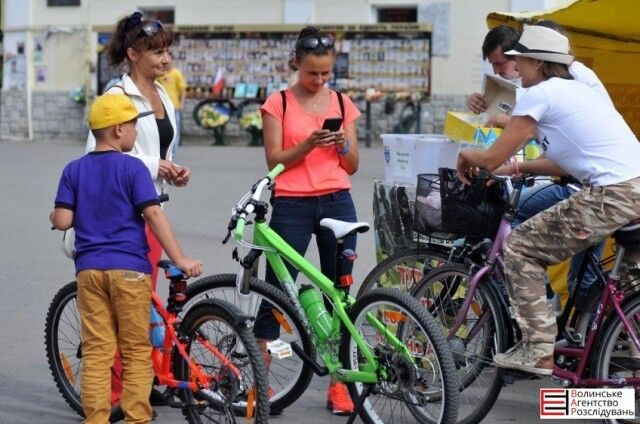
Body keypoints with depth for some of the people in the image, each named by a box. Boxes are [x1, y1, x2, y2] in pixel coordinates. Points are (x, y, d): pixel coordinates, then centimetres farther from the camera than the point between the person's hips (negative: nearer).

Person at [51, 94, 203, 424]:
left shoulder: (74, 170, 6)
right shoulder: (132, 168, -6)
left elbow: (62, 221, -1)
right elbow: (153, 215, -13)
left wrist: (54, 215, 23)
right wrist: (180, 260, -15)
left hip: (89, 269, 4)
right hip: (129, 268, -3)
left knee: (96, 351, 6)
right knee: (136, 351, 6)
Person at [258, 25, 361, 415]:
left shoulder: (342, 103, 10)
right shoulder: (279, 103, 1)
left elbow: (352, 165, 11)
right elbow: (275, 160, -4)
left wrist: (343, 145, -10)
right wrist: (308, 144, -19)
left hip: (337, 203, 3)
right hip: (292, 205, -3)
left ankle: (339, 384, 11)